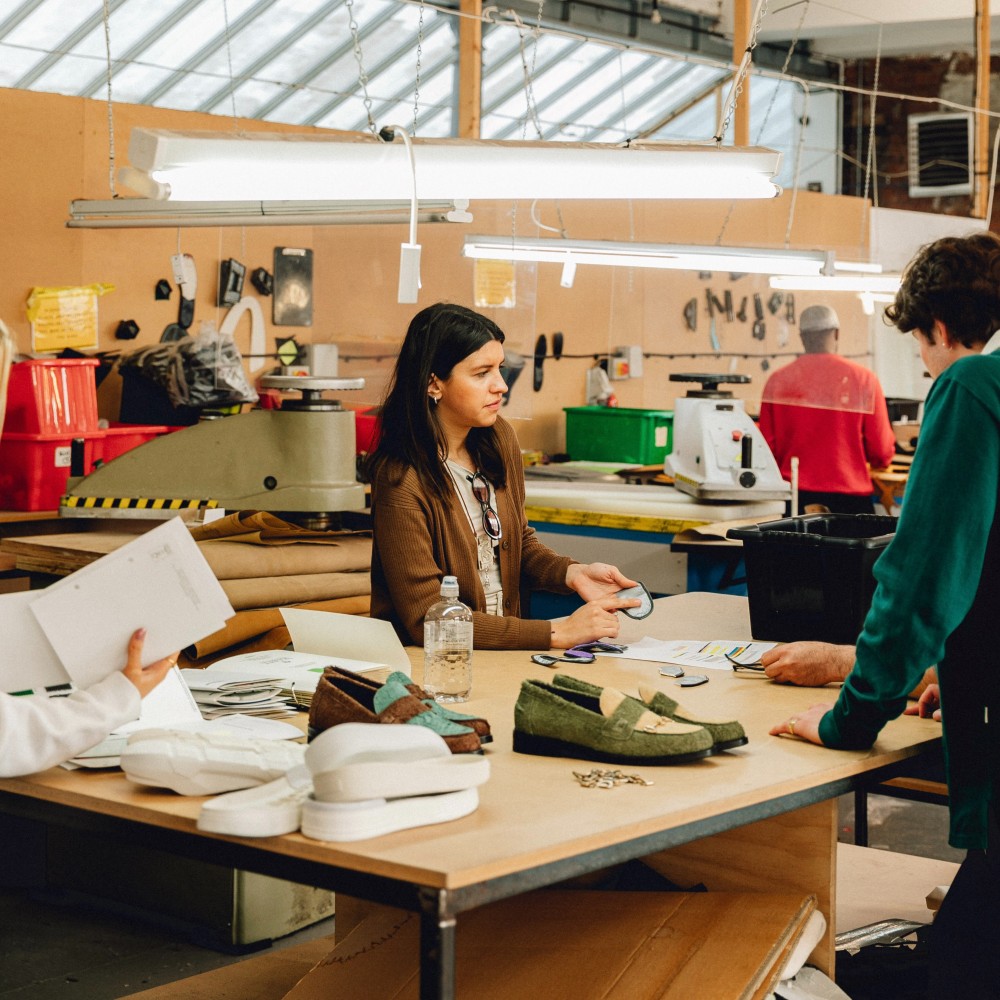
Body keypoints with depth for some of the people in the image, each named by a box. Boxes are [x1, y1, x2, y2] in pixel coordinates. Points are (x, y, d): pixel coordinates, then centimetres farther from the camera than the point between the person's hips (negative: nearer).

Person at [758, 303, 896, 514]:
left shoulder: (777, 381, 0)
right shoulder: (863, 379, -3)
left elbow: (768, 450, 4)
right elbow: (882, 453, -1)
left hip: (794, 497, 2)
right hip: (848, 496, -2)